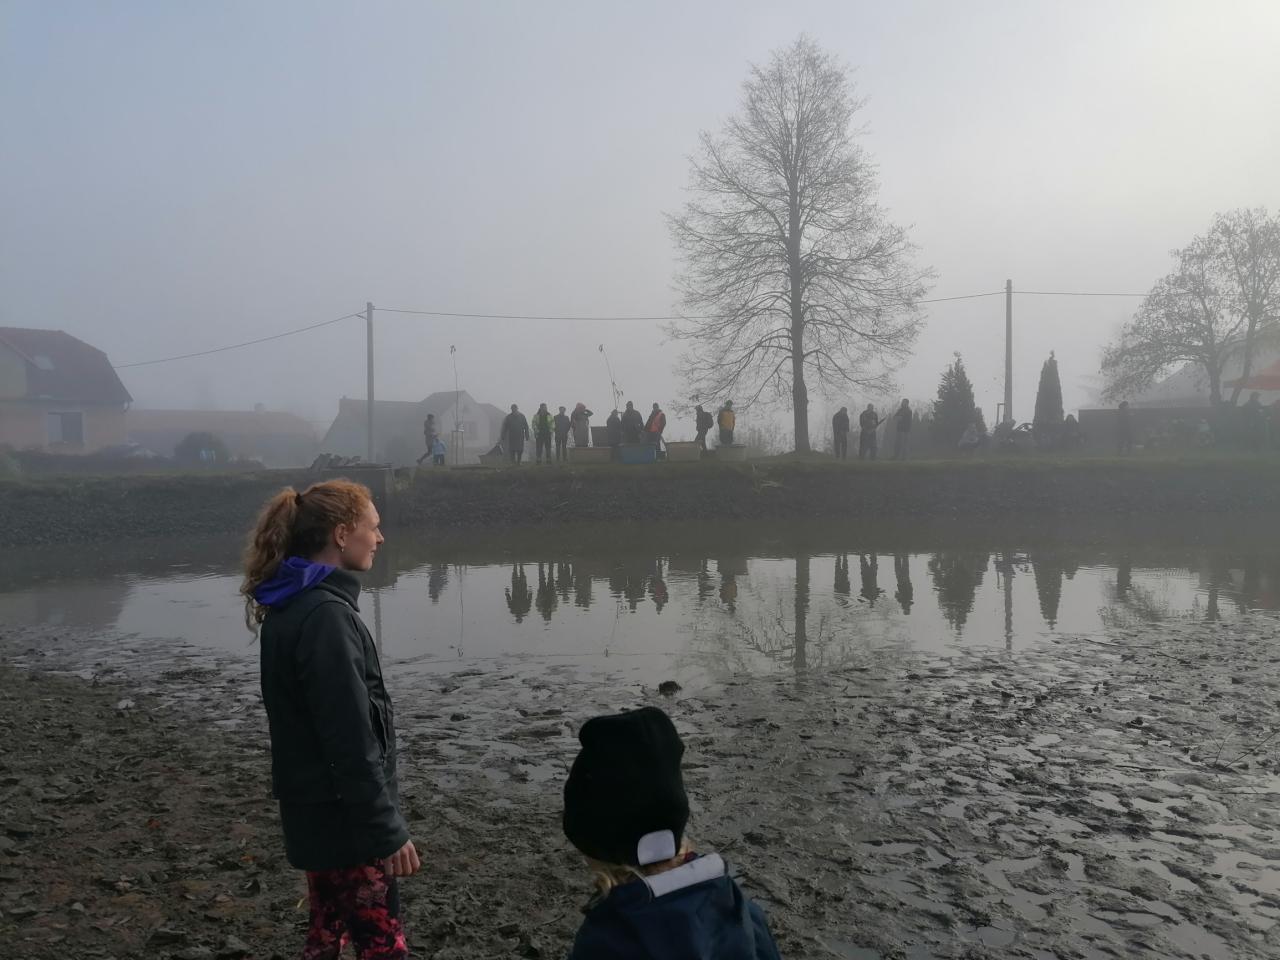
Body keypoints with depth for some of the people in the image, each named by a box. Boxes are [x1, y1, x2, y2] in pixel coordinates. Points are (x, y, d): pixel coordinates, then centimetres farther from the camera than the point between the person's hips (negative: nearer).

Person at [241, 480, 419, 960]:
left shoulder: (293, 604, 7)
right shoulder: (325, 614, -24)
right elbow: (352, 741, -25)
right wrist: (388, 830, -19)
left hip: (315, 811, 10)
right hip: (343, 818, -10)